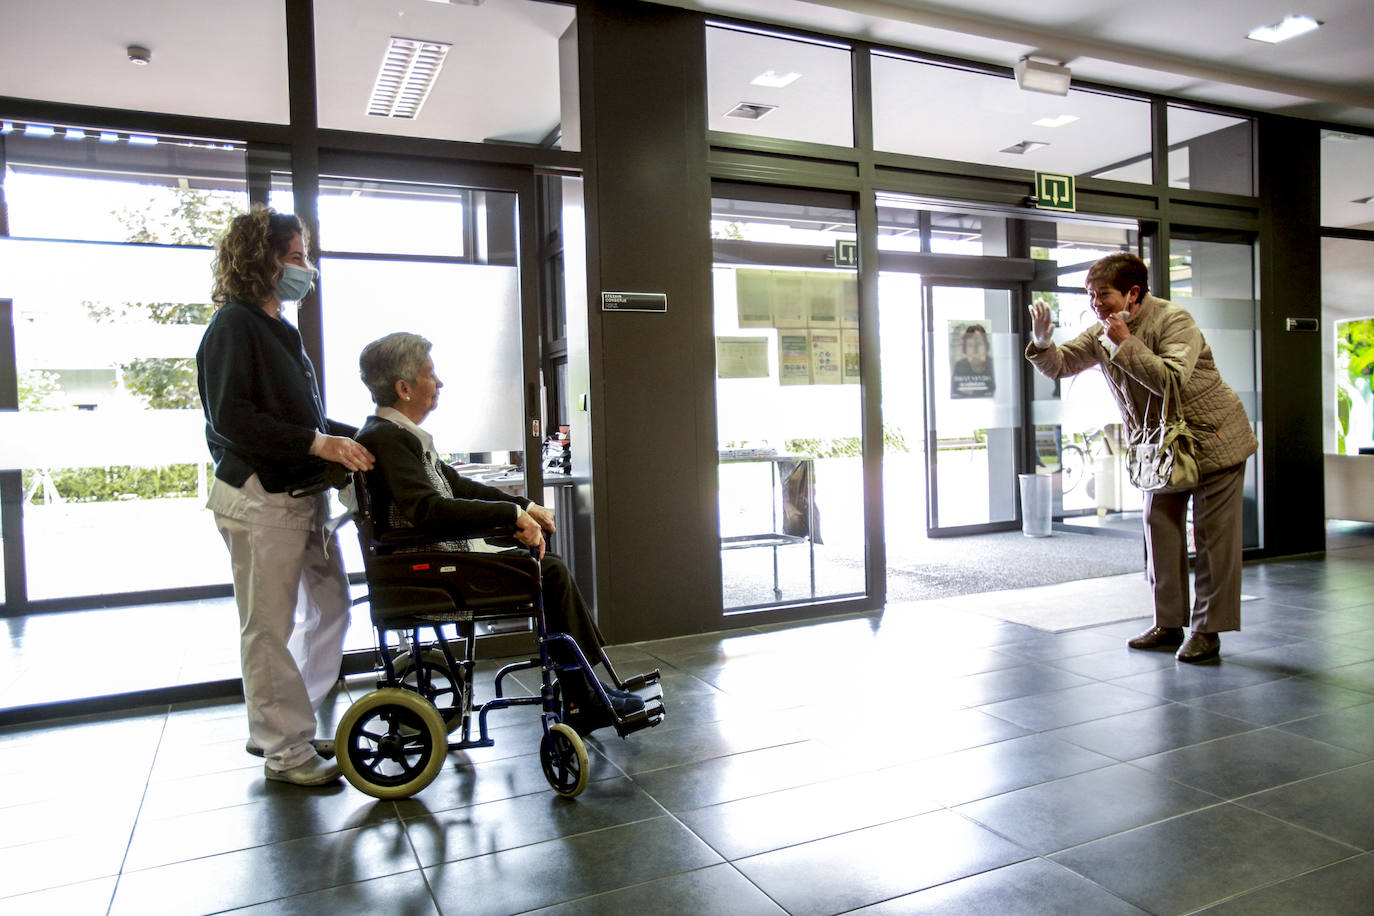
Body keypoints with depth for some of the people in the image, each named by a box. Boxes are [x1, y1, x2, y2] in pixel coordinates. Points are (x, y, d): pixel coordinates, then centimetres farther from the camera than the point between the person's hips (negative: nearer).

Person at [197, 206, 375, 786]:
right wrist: (316, 443, -25)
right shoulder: (233, 326, -10)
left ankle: (275, 726, 29)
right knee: (269, 627, 0)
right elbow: (230, 418, -22)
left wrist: (354, 438, 12)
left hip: (303, 494, 10)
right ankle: (285, 750, 13)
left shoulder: (278, 328, 18)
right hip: (259, 499, -10)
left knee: (330, 606, 15)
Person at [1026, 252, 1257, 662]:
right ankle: (1169, 623, 17)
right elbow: (1060, 365, 3)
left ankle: (1207, 629, 6)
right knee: (1160, 532, 7)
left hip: (1213, 440, -7)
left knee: (1213, 536, -2)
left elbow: (1171, 380, -33)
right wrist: (1042, 340, -18)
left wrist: (1125, 343, -31)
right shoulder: (1101, 333, 1)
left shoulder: (1173, 321, -20)